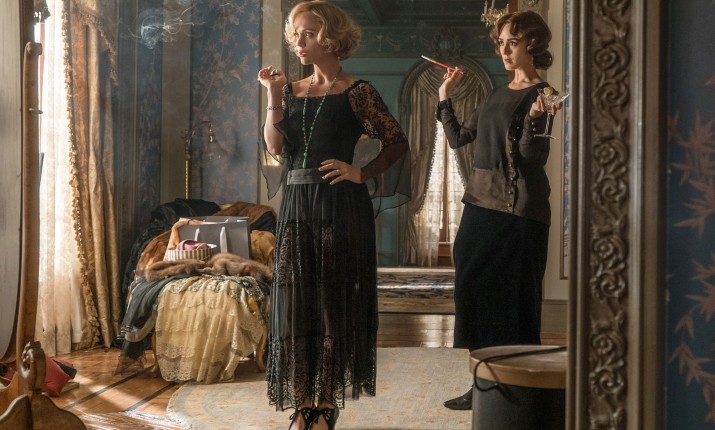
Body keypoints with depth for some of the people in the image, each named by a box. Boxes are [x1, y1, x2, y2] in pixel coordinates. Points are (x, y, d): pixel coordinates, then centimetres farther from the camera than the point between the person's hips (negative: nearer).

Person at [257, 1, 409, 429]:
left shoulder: (356, 92, -2)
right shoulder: (292, 90, 12)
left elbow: (399, 144, -2)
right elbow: (275, 147, 1)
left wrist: (361, 173, -11)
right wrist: (274, 95, -4)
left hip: (341, 206, -4)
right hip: (296, 204, 5)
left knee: (335, 302, 2)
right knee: (295, 303, 4)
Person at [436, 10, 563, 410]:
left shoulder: (541, 95, -7)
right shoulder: (498, 94, 16)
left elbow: (531, 159, -15)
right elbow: (458, 137, 21)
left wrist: (534, 121, -32)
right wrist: (445, 96, 15)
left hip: (517, 212, -8)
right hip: (480, 205, 8)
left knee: (514, 302, -3)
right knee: (475, 295, 10)